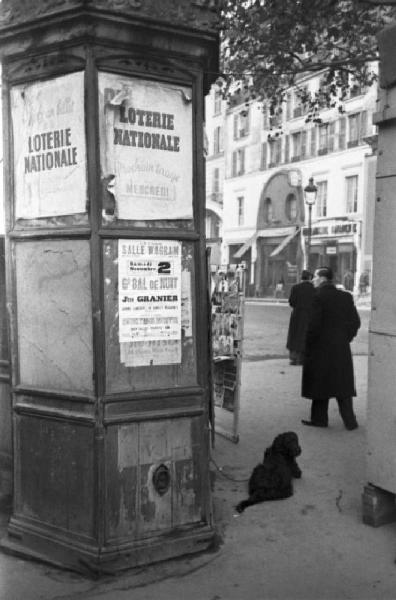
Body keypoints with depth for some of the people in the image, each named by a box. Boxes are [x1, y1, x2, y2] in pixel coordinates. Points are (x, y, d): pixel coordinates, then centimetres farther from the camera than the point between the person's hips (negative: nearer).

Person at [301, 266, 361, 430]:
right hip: (341, 349, 5)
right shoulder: (346, 297, 4)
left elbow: (313, 325, -18)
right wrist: (346, 338, 13)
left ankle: (320, 419, 15)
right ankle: (350, 421, 14)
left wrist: (307, 345, -8)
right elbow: (355, 322, 5)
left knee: (320, 384, 7)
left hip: (321, 347, -5)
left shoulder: (317, 297, -14)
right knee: (342, 385, 12)